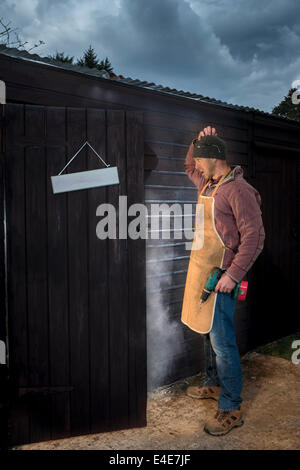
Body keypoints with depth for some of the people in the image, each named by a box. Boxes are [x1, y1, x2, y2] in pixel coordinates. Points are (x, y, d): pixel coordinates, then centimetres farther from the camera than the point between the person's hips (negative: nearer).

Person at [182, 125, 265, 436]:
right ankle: (213, 385, 37)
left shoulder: (238, 190, -17)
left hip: (220, 276, -9)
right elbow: (188, 167, 32)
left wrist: (233, 275, -23)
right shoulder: (207, 184, 11)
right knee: (208, 332, 20)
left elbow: (254, 236, -21)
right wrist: (199, 141, 12)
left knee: (222, 342, -4)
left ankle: (231, 409, 8)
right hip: (201, 271, 9)